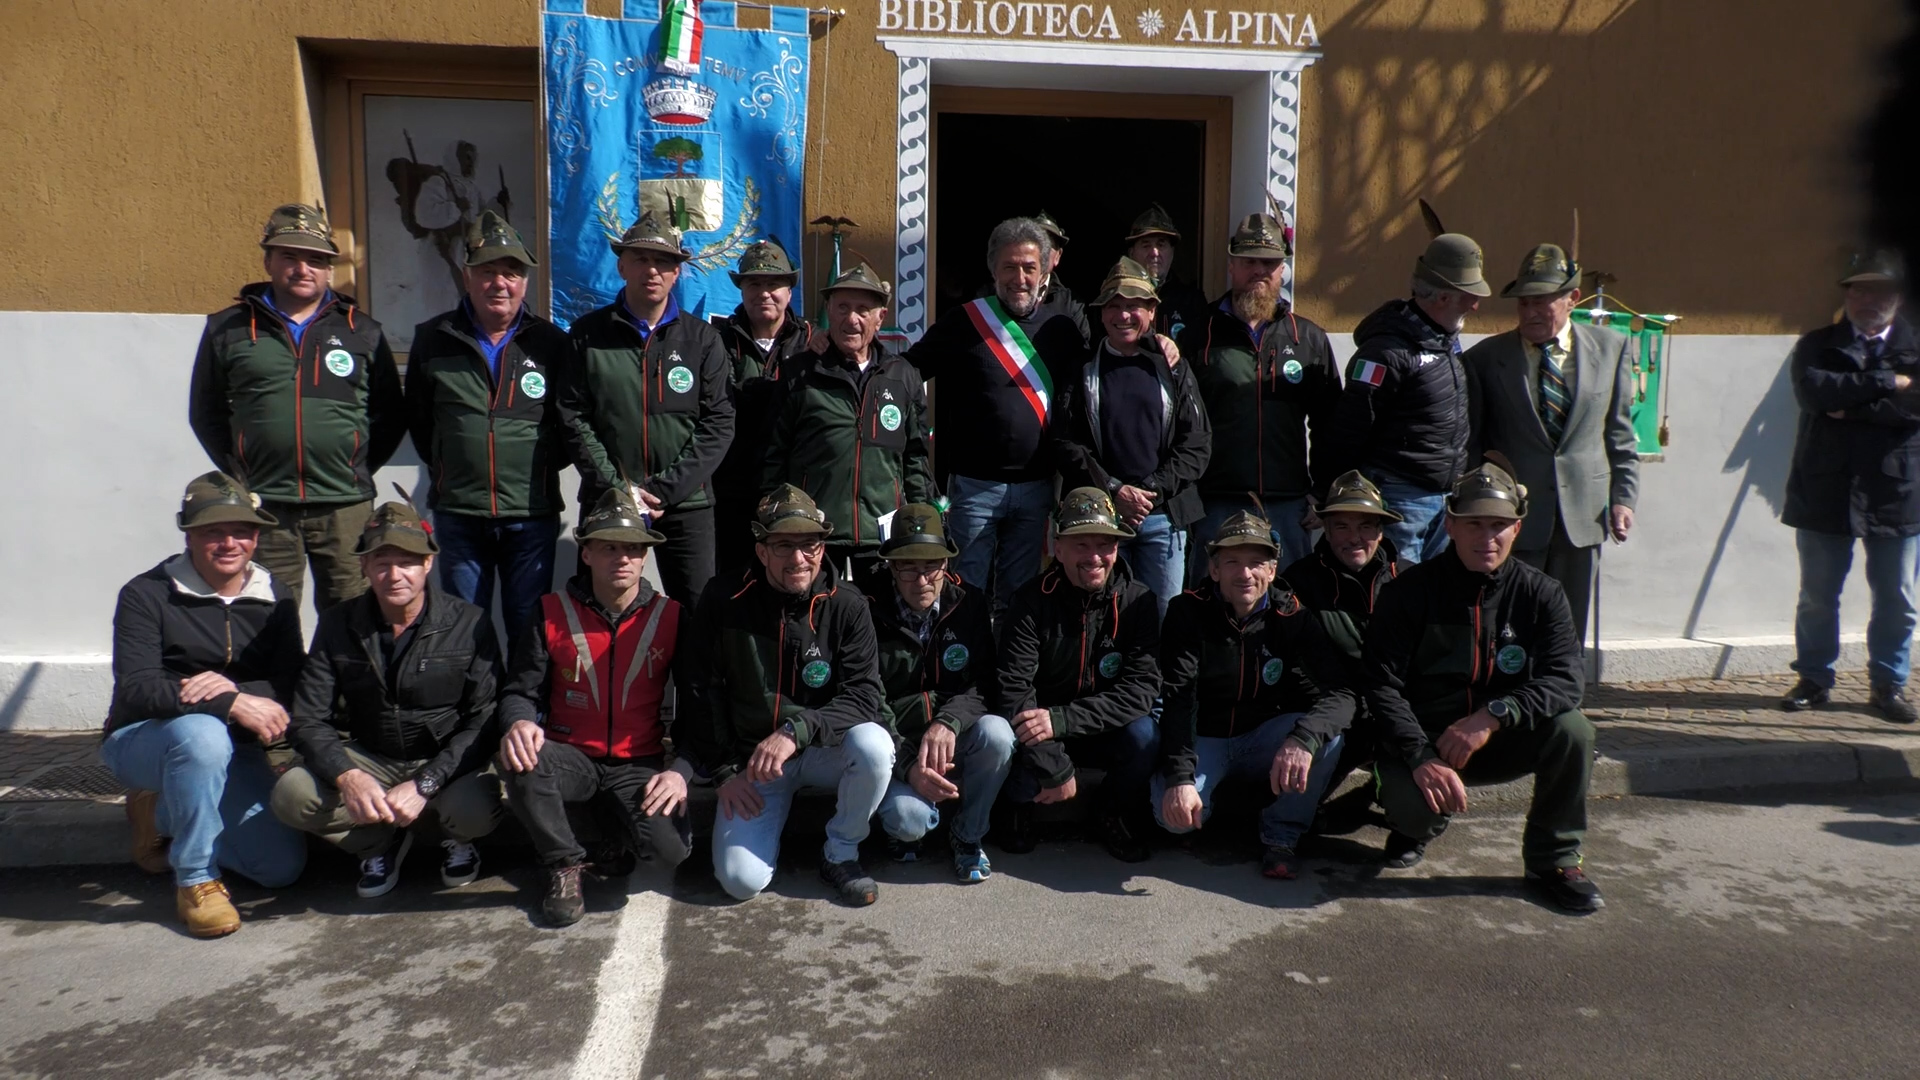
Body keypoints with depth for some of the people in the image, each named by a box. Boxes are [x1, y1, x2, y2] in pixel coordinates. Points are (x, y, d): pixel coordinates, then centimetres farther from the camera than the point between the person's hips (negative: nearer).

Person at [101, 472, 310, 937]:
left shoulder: (275, 600, 2)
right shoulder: (146, 595, -10)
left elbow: (291, 687, -7)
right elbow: (136, 690, -21)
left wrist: (232, 686, -29)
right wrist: (233, 705, -33)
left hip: (233, 751, 5)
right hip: (142, 741, -4)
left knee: (283, 866, -8)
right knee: (203, 733, -40)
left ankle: (162, 816, 18)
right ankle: (195, 879, -22)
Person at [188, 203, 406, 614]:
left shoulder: (362, 331, 9)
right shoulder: (228, 329, 9)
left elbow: (392, 414, 12)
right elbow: (205, 413, 15)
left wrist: (361, 469, 3)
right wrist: (237, 473, 5)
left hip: (345, 508, 0)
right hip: (264, 510, 0)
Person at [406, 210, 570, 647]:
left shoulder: (550, 342, 3)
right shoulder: (433, 339, 5)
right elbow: (417, 417, 14)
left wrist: (544, 465, 2)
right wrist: (444, 470, 10)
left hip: (532, 516, -1)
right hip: (458, 515, 1)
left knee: (530, 630, 6)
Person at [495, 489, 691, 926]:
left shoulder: (671, 618, 0)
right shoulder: (552, 613, 1)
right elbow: (520, 691, 1)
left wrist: (681, 771, -14)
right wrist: (518, 722, -24)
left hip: (640, 765, 0)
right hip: (571, 756, 1)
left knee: (671, 850, -27)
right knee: (516, 759, -34)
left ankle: (613, 834, 11)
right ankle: (565, 864, -9)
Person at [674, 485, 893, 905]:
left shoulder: (848, 609, -10)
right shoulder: (722, 608, -8)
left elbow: (863, 696, -17)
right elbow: (698, 695, -1)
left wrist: (796, 730, -32)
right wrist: (725, 771, -4)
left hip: (825, 750, 0)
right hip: (751, 760, 0)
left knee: (873, 744, -33)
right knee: (741, 880, -18)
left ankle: (841, 853, -5)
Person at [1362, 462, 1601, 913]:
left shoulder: (1540, 594, -4)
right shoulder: (1412, 591, -11)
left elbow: (1564, 680, -16)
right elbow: (1380, 684, -16)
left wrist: (1493, 716, -31)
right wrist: (1423, 758, -28)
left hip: (1502, 742, 3)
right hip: (1422, 739, -2)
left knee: (1572, 730, -25)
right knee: (1412, 806, -32)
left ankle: (1554, 859, -3)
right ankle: (1420, 821, 11)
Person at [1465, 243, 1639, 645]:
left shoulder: (1610, 349, 6)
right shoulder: (1485, 358, -1)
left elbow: (1620, 433, 11)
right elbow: (1470, 444, 3)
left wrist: (1623, 497, 4)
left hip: (1583, 516, 3)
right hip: (1513, 519, -2)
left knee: (1569, 633, 10)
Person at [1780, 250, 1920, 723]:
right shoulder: (1817, 344, 6)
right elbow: (1813, 391, -15)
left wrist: (1852, 405, -13)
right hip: (1824, 492, 0)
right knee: (1817, 596, 7)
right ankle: (1814, 678, 20)